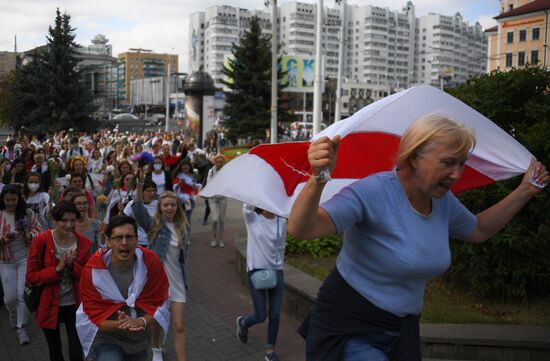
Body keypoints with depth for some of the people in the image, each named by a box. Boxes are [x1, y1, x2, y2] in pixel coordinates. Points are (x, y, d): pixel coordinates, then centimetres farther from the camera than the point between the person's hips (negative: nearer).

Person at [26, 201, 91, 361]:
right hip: (49, 306, 0)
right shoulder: (41, 241, -14)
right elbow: (31, 277, -12)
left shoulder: (83, 242, -7)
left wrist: (72, 265, -20)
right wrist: (57, 269, -25)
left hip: (74, 305, 1)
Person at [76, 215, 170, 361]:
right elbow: (93, 315, -16)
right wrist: (119, 325, -33)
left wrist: (141, 322, -32)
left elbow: (158, 304, -13)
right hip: (105, 337, -3)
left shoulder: (151, 262, -18)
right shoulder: (93, 269, -20)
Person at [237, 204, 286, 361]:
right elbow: (248, 205, -26)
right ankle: (243, 322, 36)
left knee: (275, 315, 4)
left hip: (276, 272, 3)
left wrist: (279, 269, 13)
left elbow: (281, 248, 11)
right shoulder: (252, 219, -5)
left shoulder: (281, 222, 3)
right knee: (261, 316, 1)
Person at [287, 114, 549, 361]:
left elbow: (479, 231, 21)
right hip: (348, 329, -7)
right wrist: (318, 180, -52)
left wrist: (526, 190, 14)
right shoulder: (373, 192, -24)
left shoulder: (444, 201, 0)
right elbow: (300, 230, -34)